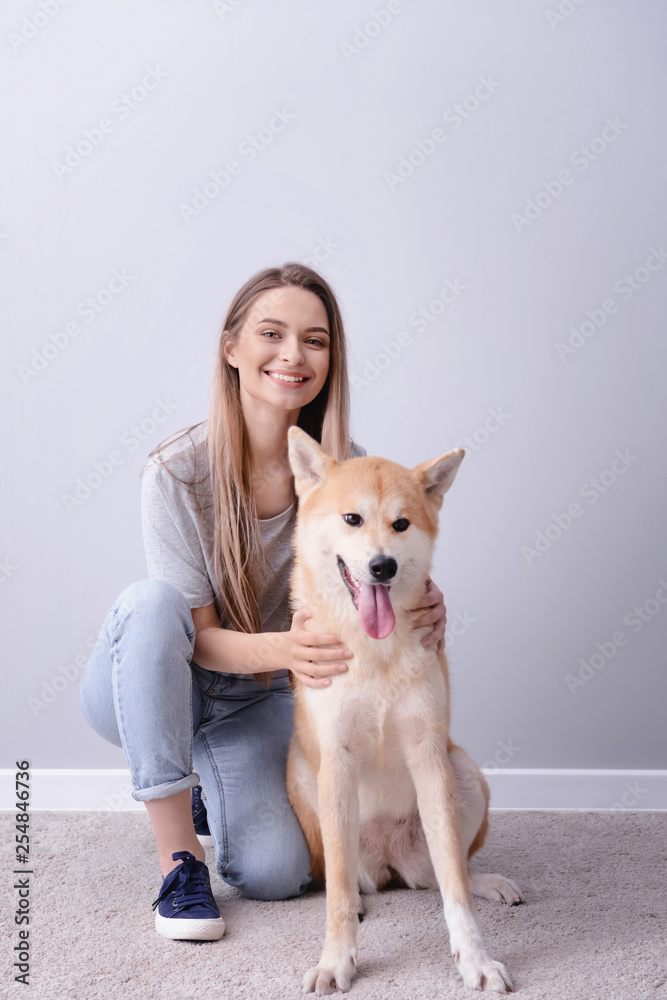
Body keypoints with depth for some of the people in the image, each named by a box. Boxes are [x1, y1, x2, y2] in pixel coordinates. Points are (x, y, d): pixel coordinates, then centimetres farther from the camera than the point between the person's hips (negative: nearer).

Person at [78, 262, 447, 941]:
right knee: (150, 600, -36)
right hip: (141, 688, -2)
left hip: (257, 699, 2)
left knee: (276, 874, -18)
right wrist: (282, 648, -43)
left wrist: (423, 609, -33)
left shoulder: (343, 467, -14)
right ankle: (177, 855, -23)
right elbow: (197, 634, -22)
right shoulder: (177, 471, -23)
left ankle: (206, 791, 19)